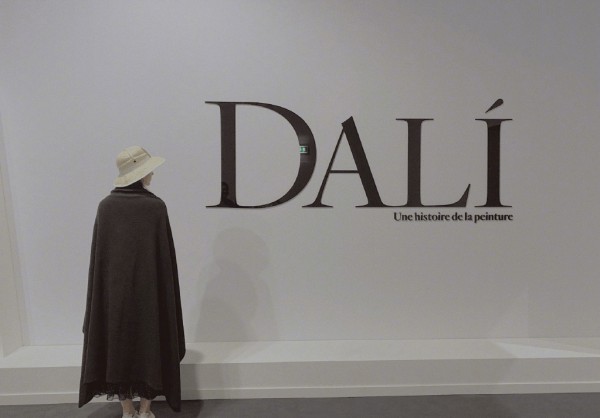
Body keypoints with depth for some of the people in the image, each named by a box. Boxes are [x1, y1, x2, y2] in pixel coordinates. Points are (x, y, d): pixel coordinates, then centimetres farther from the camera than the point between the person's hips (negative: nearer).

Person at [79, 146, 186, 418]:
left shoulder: (106, 206, -2)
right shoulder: (156, 206, -11)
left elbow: (98, 253, 2)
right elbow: (165, 255, -8)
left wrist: (104, 289, 12)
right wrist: (166, 291, 3)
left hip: (114, 289, 3)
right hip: (149, 288, -3)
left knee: (119, 345, 14)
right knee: (149, 345, 11)